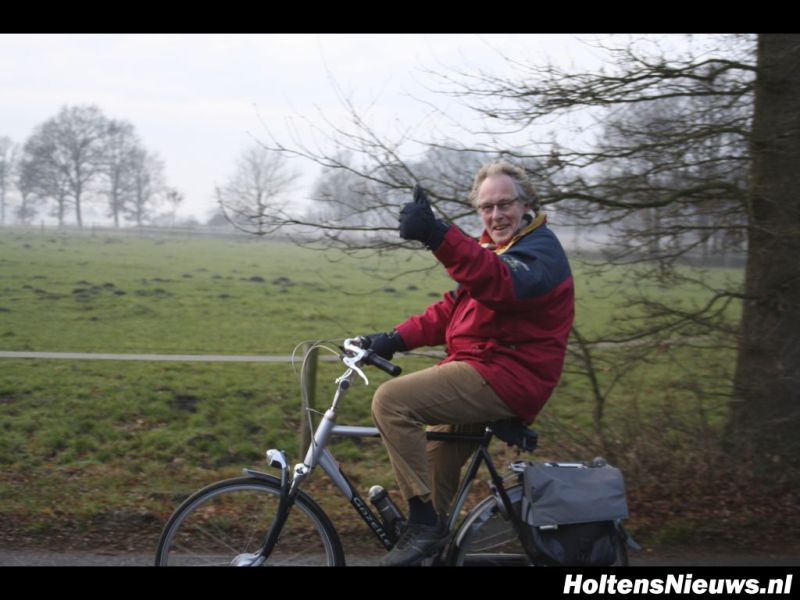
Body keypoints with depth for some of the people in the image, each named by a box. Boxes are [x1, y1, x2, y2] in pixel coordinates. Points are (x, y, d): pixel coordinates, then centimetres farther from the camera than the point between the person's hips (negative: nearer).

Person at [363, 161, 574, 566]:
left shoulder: (541, 251, -12)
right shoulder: (494, 249, 21)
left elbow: (501, 283, -36)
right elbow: (450, 310, 17)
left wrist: (438, 236, -51)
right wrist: (397, 339, 1)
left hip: (504, 380, -10)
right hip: (485, 378, 10)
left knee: (391, 400, -23)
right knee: (434, 474, 20)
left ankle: (423, 523, -19)